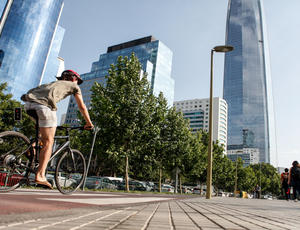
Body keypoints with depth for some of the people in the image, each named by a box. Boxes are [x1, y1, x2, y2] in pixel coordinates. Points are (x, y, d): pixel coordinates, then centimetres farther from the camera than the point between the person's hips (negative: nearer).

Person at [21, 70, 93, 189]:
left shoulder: (54, 83, 40)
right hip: (44, 105, -6)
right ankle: (40, 175, -8)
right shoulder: (73, 86, 25)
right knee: (48, 142, -2)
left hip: (29, 103, 7)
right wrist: (89, 123, 32)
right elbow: (82, 107, 23)